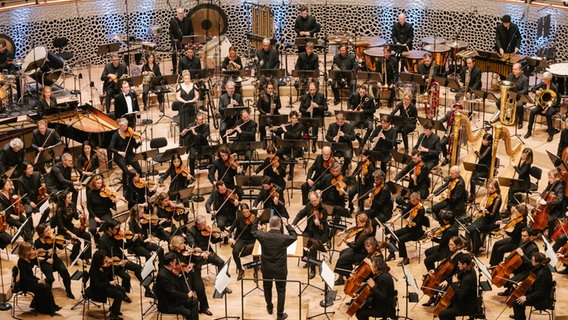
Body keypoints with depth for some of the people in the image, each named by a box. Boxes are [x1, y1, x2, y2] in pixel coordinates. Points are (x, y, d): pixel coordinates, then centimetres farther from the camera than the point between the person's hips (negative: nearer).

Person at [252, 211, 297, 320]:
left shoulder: (263, 236, -17)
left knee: (267, 287, 27)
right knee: (281, 291, 13)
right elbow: (294, 236, 0)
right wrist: (287, 225, 0)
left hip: (266, 269, 2)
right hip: (280, 269, -2)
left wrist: (257, 217, 9)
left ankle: (269, 307, 46)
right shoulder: (284, 238, -22)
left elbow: (254, 231, 4)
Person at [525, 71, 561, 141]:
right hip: (542, 104, 5)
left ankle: (551, 134, -21)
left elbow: (556, 101, -14)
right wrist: (536, 91, -18)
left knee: (548, 114, -36)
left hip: (553, 106, -5)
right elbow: (532, 89, 7)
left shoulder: (554, 88, -16)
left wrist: (547, 108, -24)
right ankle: (529, 131, -11)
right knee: (533, 111, -21)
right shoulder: (542, 84, -2)